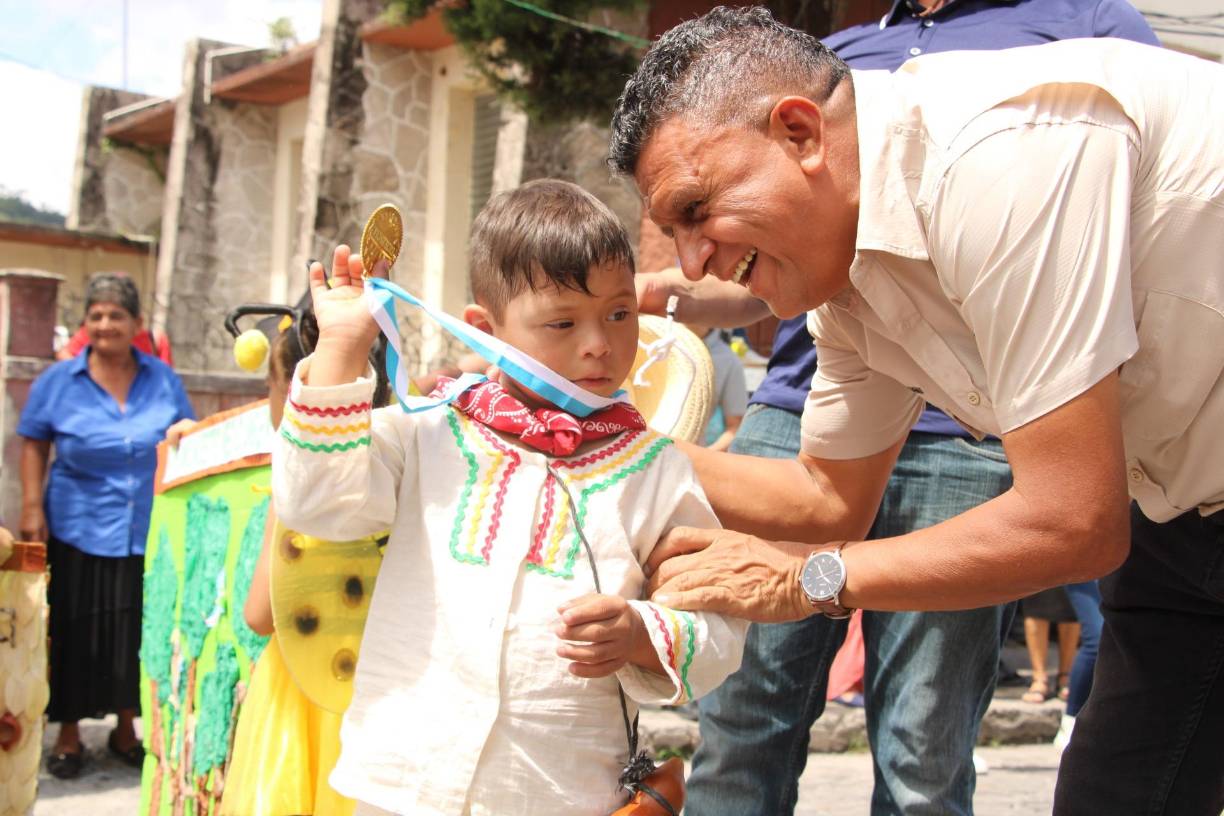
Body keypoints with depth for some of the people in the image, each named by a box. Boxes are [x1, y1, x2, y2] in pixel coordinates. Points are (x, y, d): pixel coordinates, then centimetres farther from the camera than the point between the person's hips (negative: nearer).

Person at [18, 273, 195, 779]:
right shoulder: (59, 381, -1)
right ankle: (68, 735, 22)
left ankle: (126, 730, 26)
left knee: (138, 632, 8)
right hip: (78, 528, -1)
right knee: (76, 635, 6)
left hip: (147, 532, 1)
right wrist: (32, 507, -4)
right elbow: (34, 444, 4)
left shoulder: (162, 380, 3)